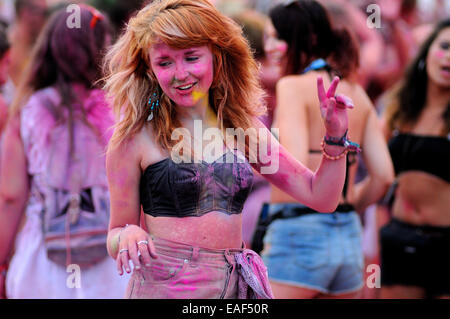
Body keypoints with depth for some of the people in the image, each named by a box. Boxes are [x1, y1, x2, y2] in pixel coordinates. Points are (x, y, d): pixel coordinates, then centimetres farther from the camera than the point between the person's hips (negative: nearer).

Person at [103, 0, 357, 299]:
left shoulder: (243, 127, 5)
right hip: (162, 287, -3)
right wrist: (127, 236, -21)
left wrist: (335, 136, -5)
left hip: (234, 285, 3)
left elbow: (321, 198, 7)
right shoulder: (134, 137, -6)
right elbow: (116, 236, 0)